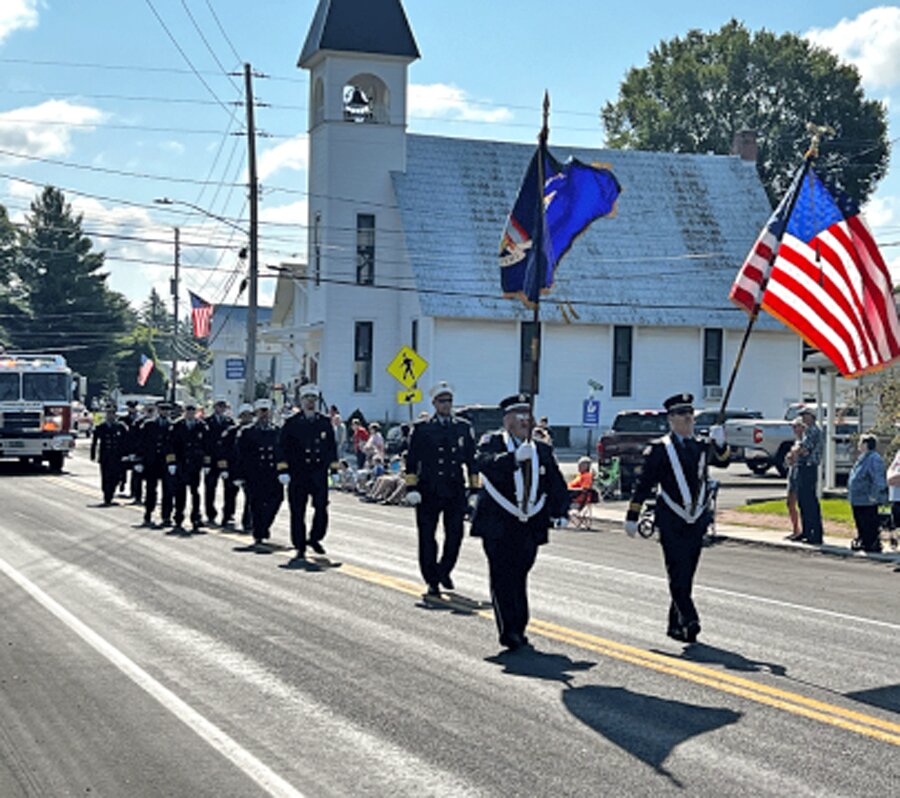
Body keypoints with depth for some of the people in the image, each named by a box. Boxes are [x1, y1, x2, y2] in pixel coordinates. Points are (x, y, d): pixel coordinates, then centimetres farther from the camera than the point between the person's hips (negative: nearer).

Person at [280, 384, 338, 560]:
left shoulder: (325, 422, 11)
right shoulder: (292, 423, 3)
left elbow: (332, 447, 13)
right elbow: (284, 448, 2)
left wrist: (334, 468, 6)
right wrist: (284, 471, -6)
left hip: (320, 473, 1)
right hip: (298, 474, -1)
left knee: (321, 508, -6)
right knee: (297, 512, 1)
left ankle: (315, 539, 17)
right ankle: (300, 548, 8)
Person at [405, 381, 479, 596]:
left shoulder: (464, 428, 9)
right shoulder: (422, 429, 2)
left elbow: (472, 460, 12)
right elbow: (412, 460, 1)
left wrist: (475, 489, 8)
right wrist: (411, 488, -7)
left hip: (455, 490, 2)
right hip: (429, 490, -2)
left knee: (455, 534, 0)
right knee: (427, 536, 1)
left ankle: (444, 570, 24)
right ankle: (432, 581, 11)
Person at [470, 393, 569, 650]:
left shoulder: (542, 451, 17)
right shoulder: (492, 441, 1)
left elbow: (556, 484, 19)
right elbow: (483, 463, -20)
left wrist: (559, 512, 5)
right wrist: (514, 458, -31)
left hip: (530, 528, 4)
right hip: (499, 526, -4)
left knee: (519, 578, 8)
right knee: (502, 578, -8)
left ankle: (518, 629, 15)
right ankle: (509, 631, -10)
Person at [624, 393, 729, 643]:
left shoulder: (701, 446, 13)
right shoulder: (659, 448, -1)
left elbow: (722, 461, -3)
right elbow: (643, 483, 0)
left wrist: (720, 444, -23)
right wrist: (632, 517, -2)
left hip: (697, 521, 5)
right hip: (671, 523, -5)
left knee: (686, 576, 9)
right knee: (678, 573, -12)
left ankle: (676, 625, 18)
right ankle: (689, 621, -17)